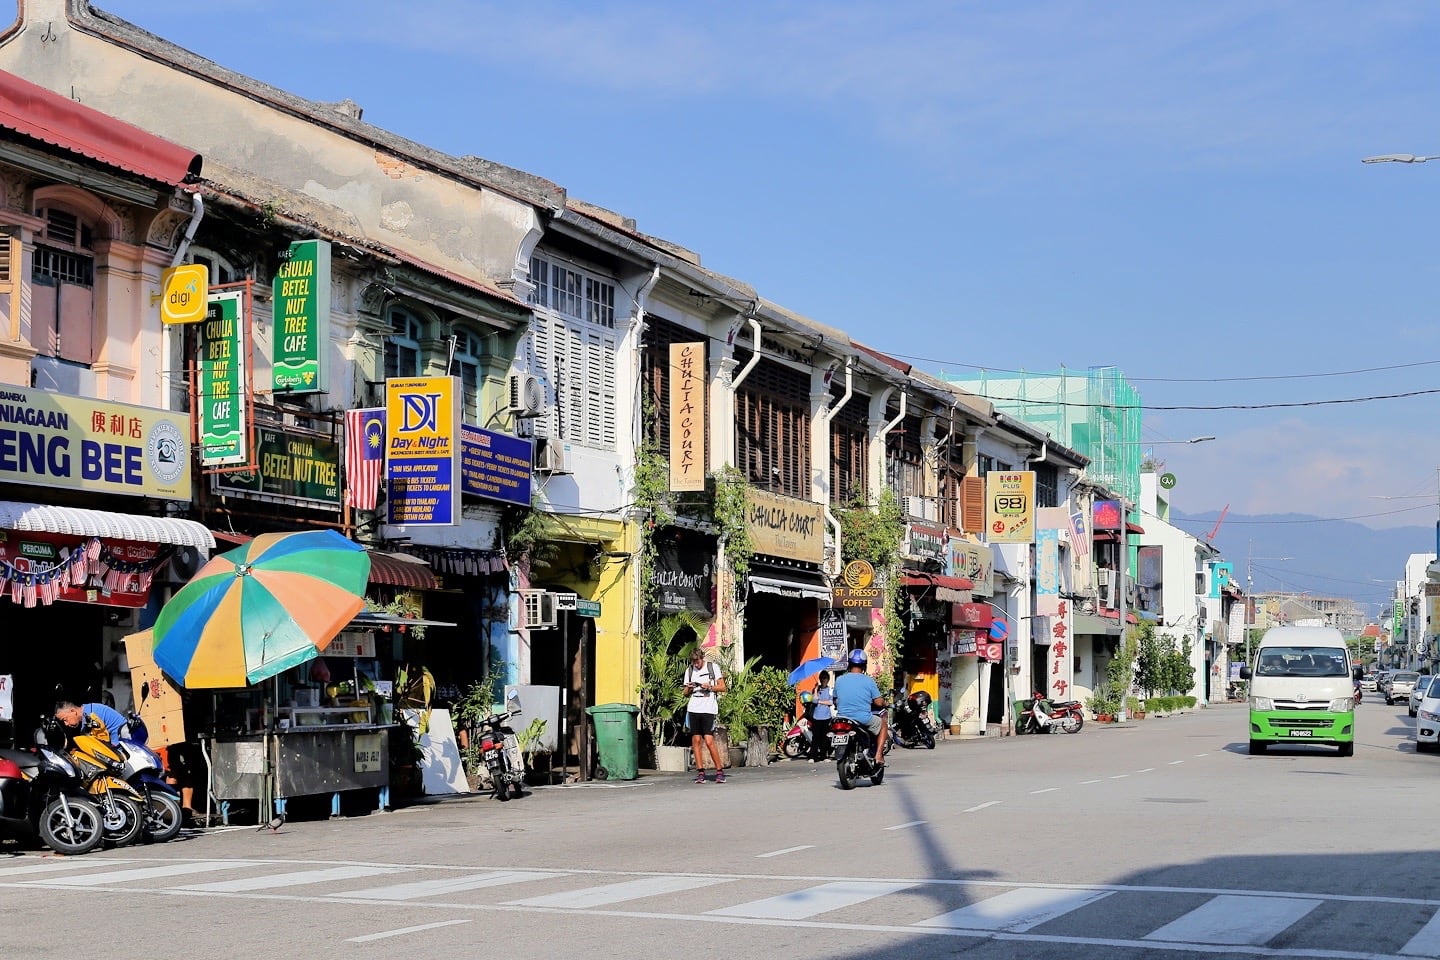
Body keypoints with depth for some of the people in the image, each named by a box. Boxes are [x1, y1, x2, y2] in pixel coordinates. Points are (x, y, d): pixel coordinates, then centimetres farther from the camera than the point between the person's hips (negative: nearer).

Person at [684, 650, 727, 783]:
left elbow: (722, 687, 4)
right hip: (693, 709, 4)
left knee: (709, 741, -10)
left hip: (708, 709, -4)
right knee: (696, 740, 0)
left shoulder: (713, 667, 4)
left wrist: (710, 687, -12)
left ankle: (719, 771, -1)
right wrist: (689, 689, -4)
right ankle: (700, 772, 4)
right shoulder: (689, 670, 14)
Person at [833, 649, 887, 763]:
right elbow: (878, 702, -7)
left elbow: (835, 701, 9)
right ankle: (878, 756, 8)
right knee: (883, 724, 22)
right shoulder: (868, 681, -9)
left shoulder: (839, 679, 0)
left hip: (843, 718, 4)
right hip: (864, 718, -4)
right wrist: (884, 702, 16)